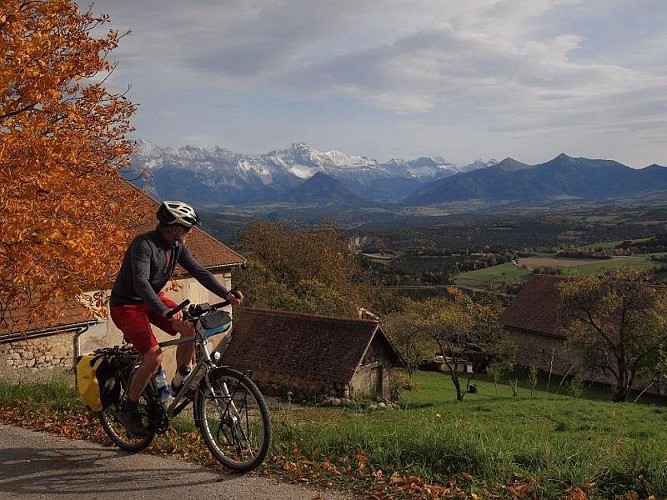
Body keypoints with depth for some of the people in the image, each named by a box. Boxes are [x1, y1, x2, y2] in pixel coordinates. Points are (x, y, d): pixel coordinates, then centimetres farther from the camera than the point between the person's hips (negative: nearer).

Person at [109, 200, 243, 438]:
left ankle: (180, 381, 5)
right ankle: (128, 411, -1)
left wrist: (227, 294, -18)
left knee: (190, 327, -16)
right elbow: (141, 283, -38)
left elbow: (199, 271, -5)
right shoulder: (144, 245, -27)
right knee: (154, 358, -21)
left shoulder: (177, 247, -3)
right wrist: (165, 311, -51)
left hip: (153, 299, 7)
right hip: (126, 305, -7)